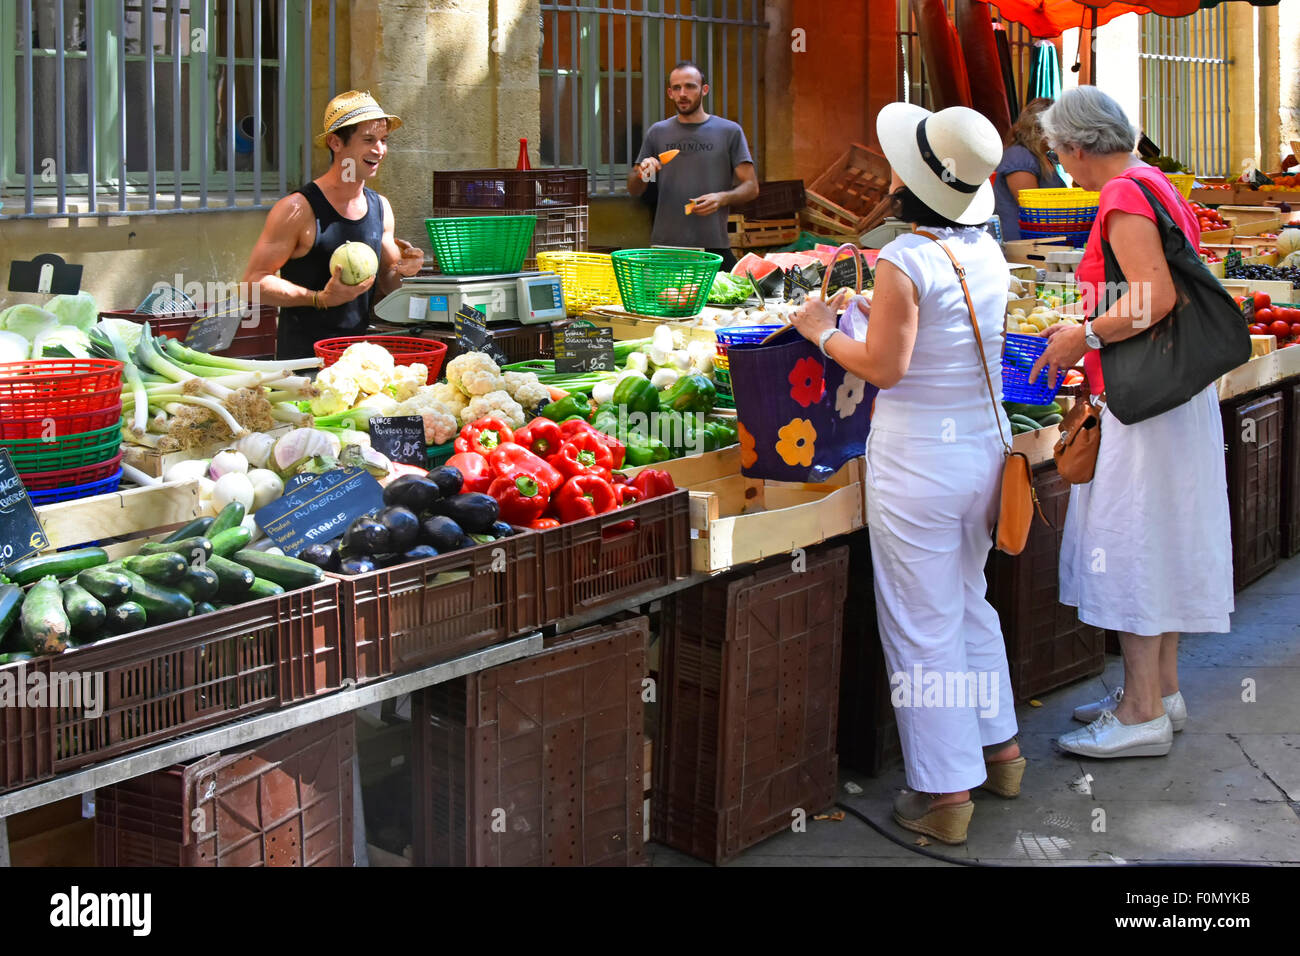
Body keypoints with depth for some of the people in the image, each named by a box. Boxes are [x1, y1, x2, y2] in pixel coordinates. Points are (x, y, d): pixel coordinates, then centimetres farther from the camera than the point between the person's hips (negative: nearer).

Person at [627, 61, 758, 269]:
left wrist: (722, 198, -16)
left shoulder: (730, 132, 5)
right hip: (664, 246, 2)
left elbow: (751, 187, 3)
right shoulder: (657, 132, 12)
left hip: (714, 245, -1)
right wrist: (641, 174, -9)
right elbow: (633, 190, 15)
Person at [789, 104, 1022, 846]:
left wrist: (824, 333, -2)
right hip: (985, 440, 8)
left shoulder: (905, 262, -19)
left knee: (924, 626, 2)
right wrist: (866, 314, 18)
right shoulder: (987, 251, 3)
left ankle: (945, 792, 10)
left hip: (920, 456, -8)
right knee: (969, 601, 23)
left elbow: (885, 367, -19)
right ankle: (999, 749, 34)